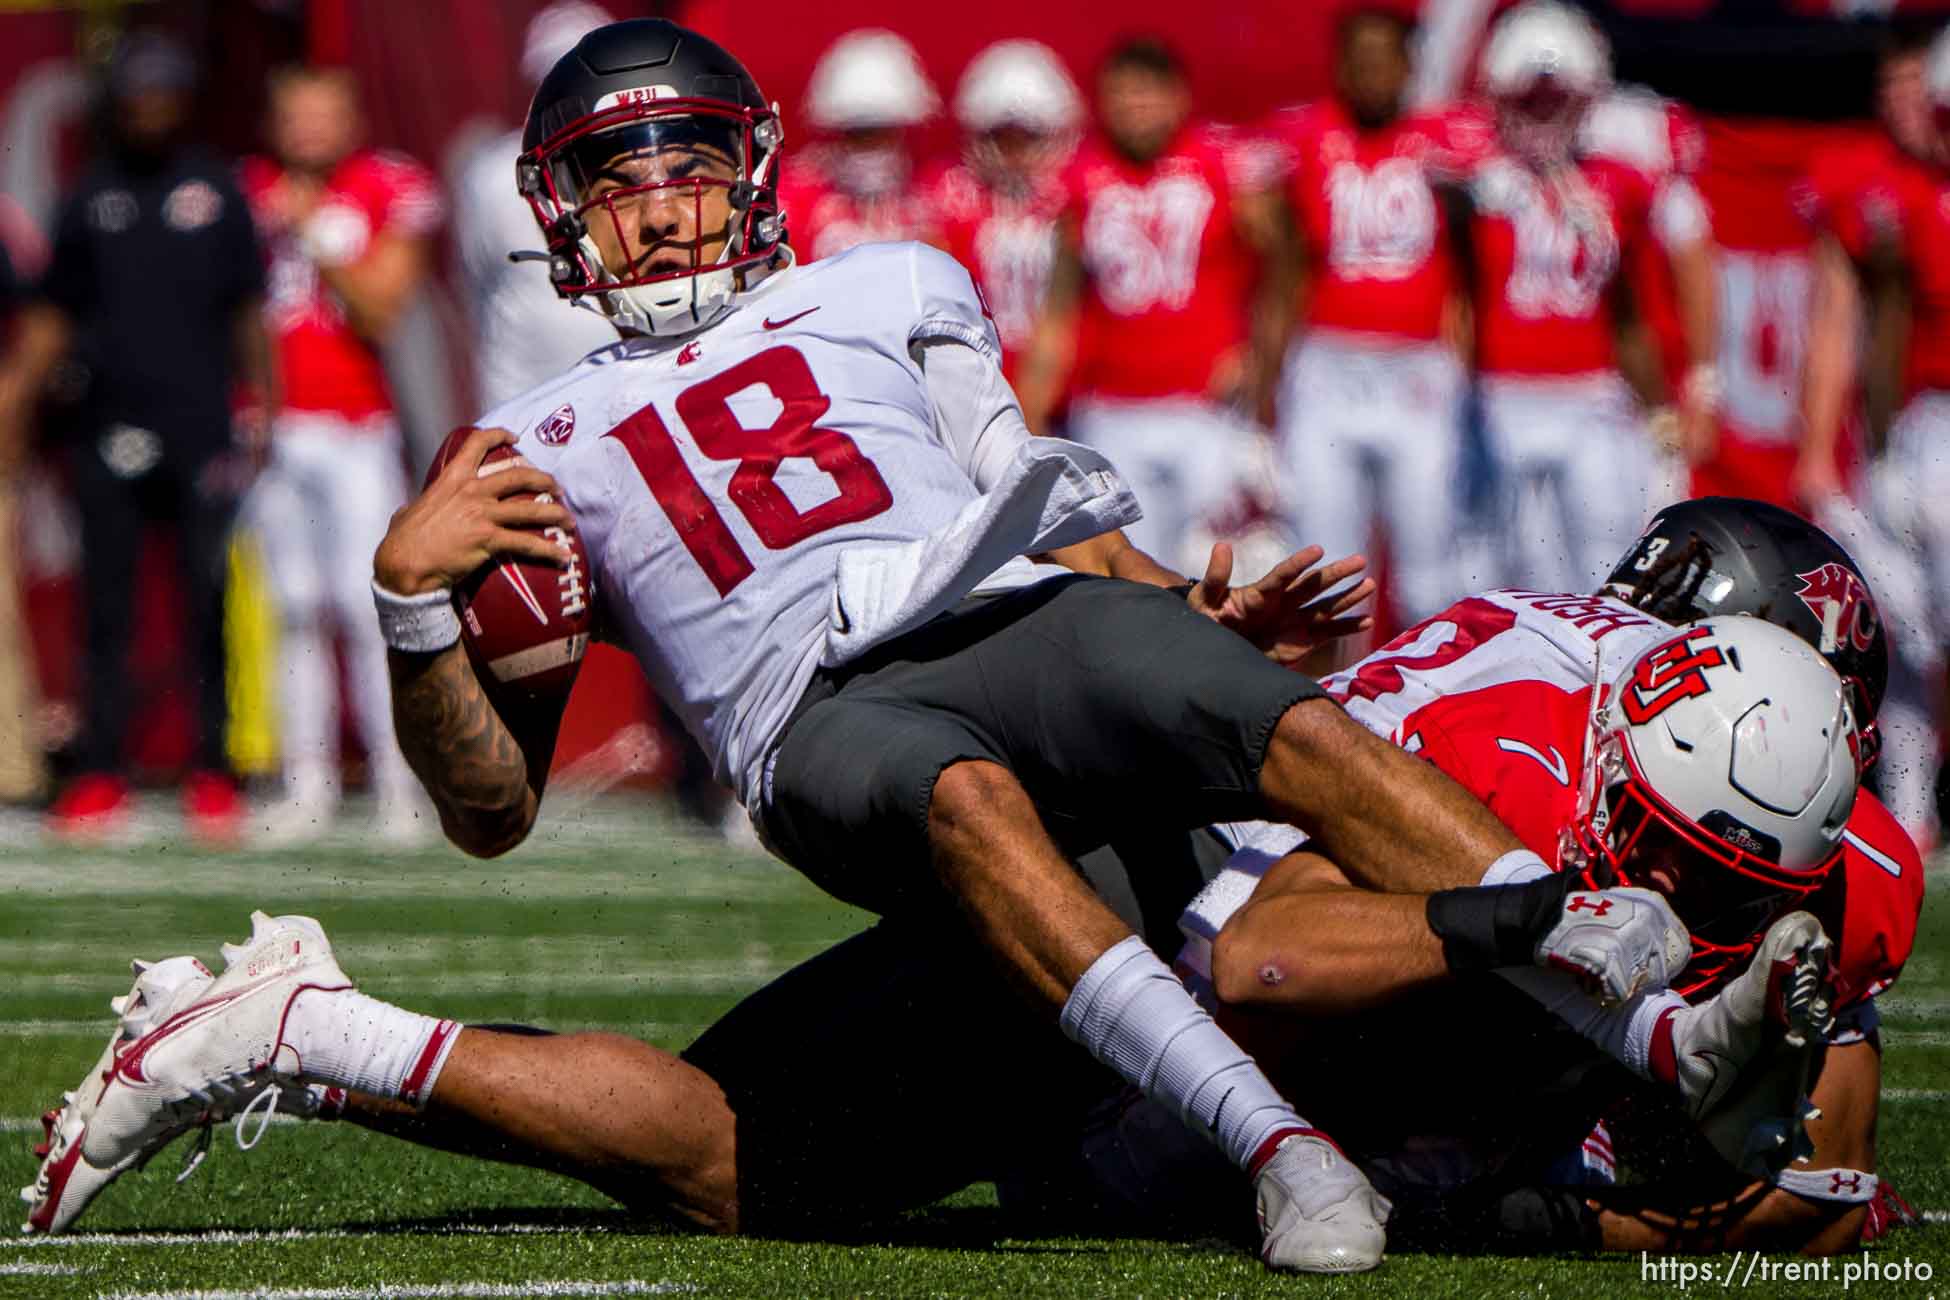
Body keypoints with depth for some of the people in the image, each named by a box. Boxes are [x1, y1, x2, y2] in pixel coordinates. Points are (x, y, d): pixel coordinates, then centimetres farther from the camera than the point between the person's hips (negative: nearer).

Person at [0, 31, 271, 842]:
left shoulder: (215, 192, 8)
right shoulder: (91, 197, 11)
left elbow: (248, 308, 9)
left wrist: (259, 399, 0)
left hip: (202, 432, -1)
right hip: (112, 433, 1)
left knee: (209, 607, -1)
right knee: (107, 608, 2)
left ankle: (212, 775, 3)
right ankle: (100, 777, 4)